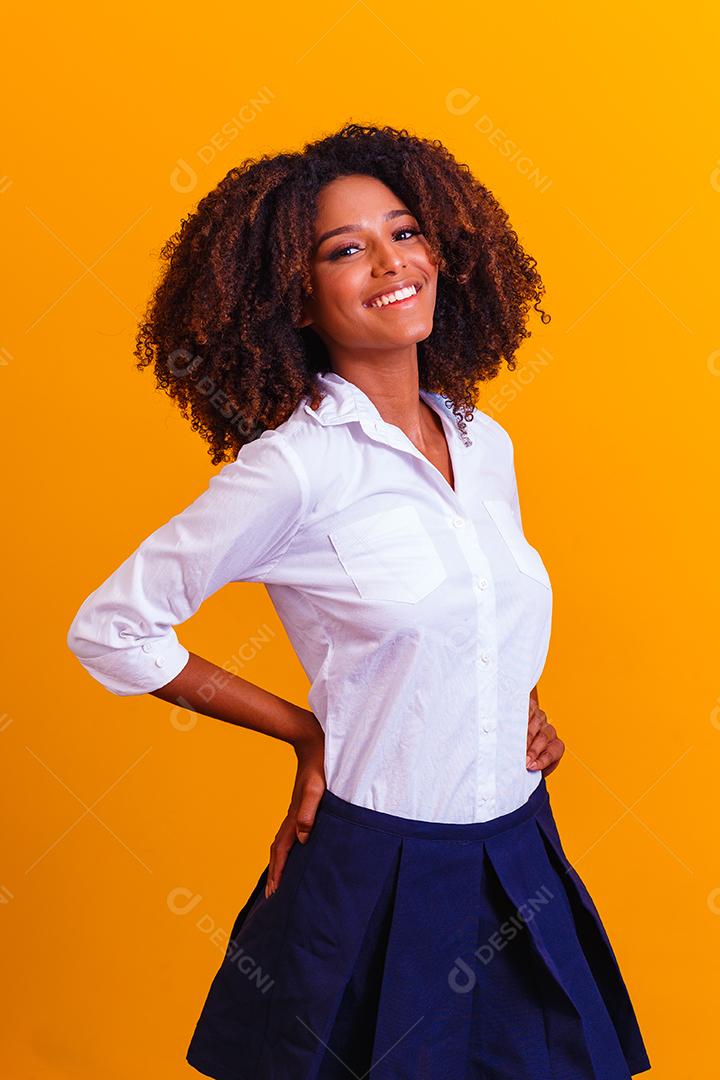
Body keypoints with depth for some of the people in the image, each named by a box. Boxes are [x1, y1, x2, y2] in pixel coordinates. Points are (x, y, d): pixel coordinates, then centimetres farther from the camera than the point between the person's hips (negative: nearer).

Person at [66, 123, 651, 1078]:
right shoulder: (294, 468, -18)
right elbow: (110, 631, -12)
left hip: (519, 861, 6)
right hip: (380, 872, -5)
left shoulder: (486, 445, 1)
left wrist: (525, 707, 1)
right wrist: (305, 733, -7)